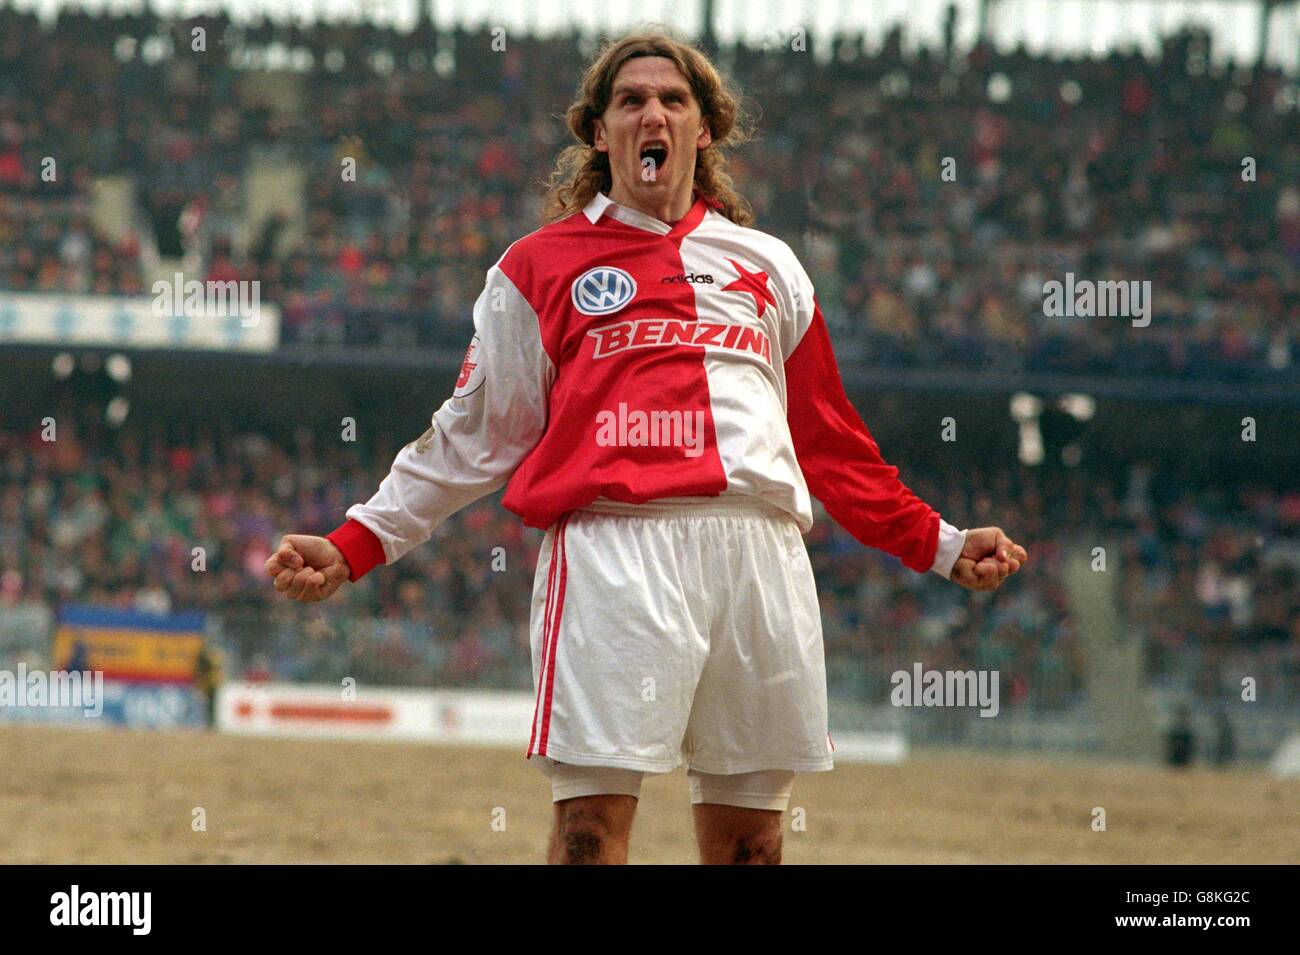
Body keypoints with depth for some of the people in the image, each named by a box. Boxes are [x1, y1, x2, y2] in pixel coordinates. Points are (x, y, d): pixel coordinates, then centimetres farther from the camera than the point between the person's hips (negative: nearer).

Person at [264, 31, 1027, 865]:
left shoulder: (767, 266, 22)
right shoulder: (540, 266, 14)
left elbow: (830, 443, 27)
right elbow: (473, 440, 15)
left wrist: (943, 547, 23)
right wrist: (353, 549, 8)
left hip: (762, 549, 3)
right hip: (615, 541, -3)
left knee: (748, 835, 3)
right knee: (592, 815, -13)